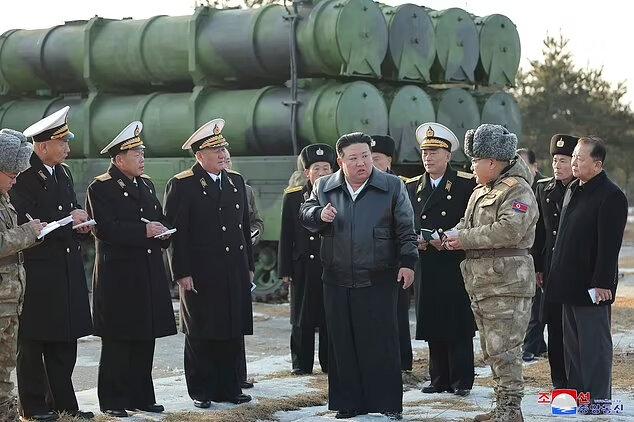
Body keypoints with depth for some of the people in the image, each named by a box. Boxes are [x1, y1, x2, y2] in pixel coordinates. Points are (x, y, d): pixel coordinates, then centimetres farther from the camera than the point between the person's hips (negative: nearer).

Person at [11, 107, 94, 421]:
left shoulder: (63, 173, 14)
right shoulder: (23, 177, -12)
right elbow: (25, 224, -19)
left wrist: (80, 225, 2)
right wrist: (68, 220, -16)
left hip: (67, 272, 8)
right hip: (36, 270, -8)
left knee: (64, 342, 11)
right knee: (33, 342, 2)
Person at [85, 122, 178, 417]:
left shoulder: (146, 185, 16)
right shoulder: (101, 188, -7)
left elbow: (158, 219, 24)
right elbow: (105, 229, -18)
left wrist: (162, 232, 1)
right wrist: (144, 231, -20)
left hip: (149, 276, 7)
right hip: (118, 276, -7)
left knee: (145, 340, 10)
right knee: (117, 342, -2)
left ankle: (141, 397, 17)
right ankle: (113, 401, 5)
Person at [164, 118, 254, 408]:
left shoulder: (236, 182, 13)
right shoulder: (182, 186, -6)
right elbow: (175, 232, -9)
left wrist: (248, 265, 15)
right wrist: (182, 273, -14)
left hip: (235, 273, 5)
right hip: (200, 275, -5)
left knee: (232, 333, 8)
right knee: (201, 335, 2)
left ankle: (227, 388, 17)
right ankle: (201, 392, 11)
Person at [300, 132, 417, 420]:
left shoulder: (392, 186, 2)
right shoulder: (324, 187, 9)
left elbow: (406, 229, 3)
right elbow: (304, 215, 14)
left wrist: (407, 262, -5)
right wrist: (319, 215, -8)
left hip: (379, 281, -3)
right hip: (337, 282, 3)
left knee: (382, 343, -1)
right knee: (342, 344, 6)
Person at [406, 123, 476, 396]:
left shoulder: (467, 184, 1)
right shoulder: (412, 187, 14)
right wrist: (415, 241, -4)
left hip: (456, 265, -4)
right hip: (427, 268, 4)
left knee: (458, 325, -3)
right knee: (433, 327, 5)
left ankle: (461, 381, 3)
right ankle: (439, 380, 13)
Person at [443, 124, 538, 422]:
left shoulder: (518, 190, -11)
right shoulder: (480, 191, 19)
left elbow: (509, 230, -24)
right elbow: (467, 225, 24)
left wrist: (465, 239, -19)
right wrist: (452, 235, 0)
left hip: (507, 285, -10)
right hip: (481, 284, 10)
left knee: (504, 350, -9)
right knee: (491, 350, 14)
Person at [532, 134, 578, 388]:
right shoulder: (544, 189, 10)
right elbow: (539, 231, 12)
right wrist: (537, 267, 9)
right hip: (552, 269, 4)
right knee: (554, 324, 6)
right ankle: (559, 381, 14)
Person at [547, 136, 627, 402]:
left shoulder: (611, 196, -13)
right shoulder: (572, 191, 14)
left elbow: (609, 245, -18)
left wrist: (602, 284, -22)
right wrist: (555, 274, 17)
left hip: (592, 287, -9)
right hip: (569, 285, 9)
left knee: (594, 346, -2)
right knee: (572, 345, 14)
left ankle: (598, 400, 4)